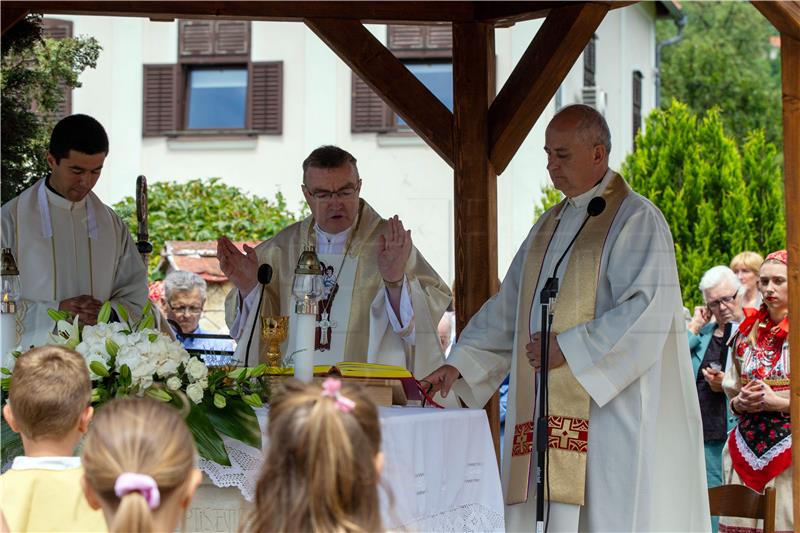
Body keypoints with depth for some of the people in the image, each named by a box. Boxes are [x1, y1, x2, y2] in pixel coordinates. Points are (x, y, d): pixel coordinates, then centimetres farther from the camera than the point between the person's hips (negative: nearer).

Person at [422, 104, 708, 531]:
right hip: (550, 413, 7)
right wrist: (459, 364, 8)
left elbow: (648, 311, -17)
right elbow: (507, 308, 19)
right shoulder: (550, 225, 19)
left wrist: (569, 347, -17)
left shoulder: (637, 220, -5)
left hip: (610, 412, -7)